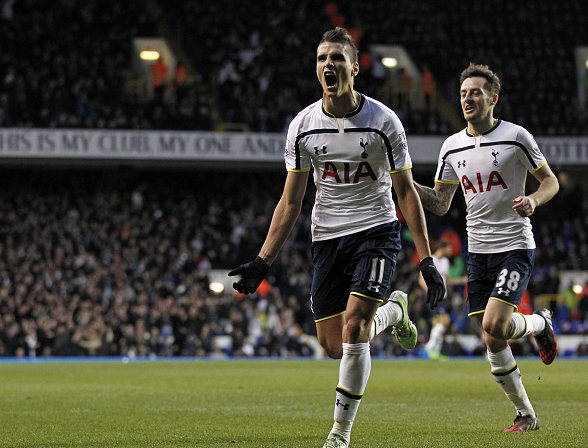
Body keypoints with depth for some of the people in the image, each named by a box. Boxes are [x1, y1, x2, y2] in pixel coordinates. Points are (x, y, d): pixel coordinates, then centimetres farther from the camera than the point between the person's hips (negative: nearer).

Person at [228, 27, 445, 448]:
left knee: (353, 325, -20)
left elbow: (406, 192, -3)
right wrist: (262, 263, -1)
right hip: (327, 236, 4)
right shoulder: (303, 125, -1)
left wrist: (427, 260, -8)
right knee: (334, 345, 0)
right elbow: (291, 202, 5)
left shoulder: (383, 121, -8)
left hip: (377, 230, -4)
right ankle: (391, 311, 32)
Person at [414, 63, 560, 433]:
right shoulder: (452, 147, 6)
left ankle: (541, 323, 13)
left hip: (515, 246, -5)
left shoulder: (516, 137, -7)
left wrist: (532, 200, -20)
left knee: (494, 325, -20)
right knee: (493, 343, 2)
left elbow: (551, 181, 1)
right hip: (478, 250, 5)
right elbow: (440, 204, 11)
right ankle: (526, 415, 15)